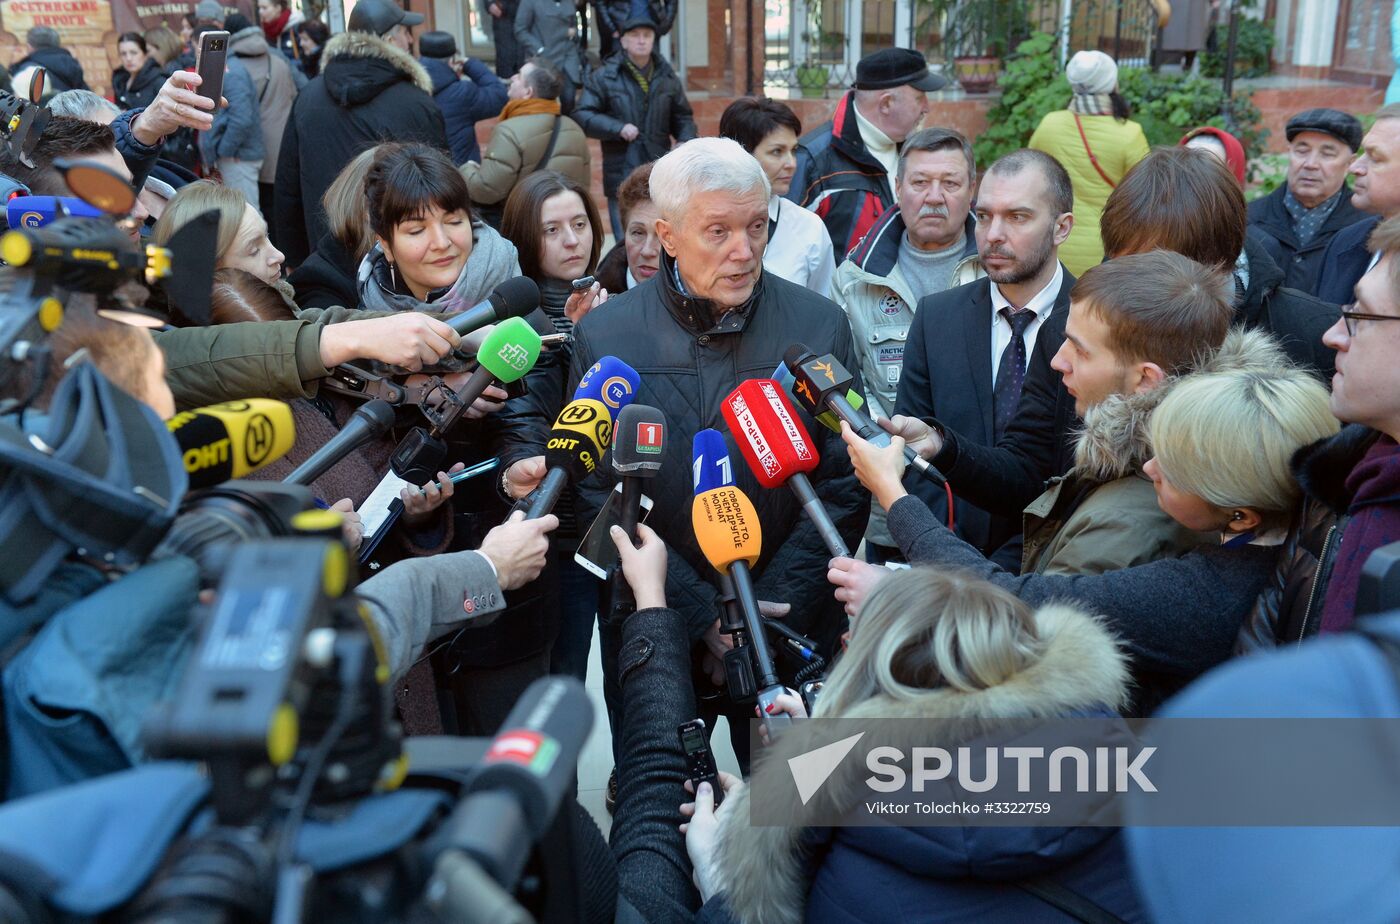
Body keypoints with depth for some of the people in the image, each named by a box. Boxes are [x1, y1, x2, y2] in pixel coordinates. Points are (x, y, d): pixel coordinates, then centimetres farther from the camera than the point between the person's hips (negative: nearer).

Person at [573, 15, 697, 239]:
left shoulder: (667, 77, 9)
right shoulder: (604, 77, -2)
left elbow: (683, 117, 16)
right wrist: (618, 128, -18)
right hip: (621, 177, -3)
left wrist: (686, 140, -4)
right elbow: (582, 115, -7)